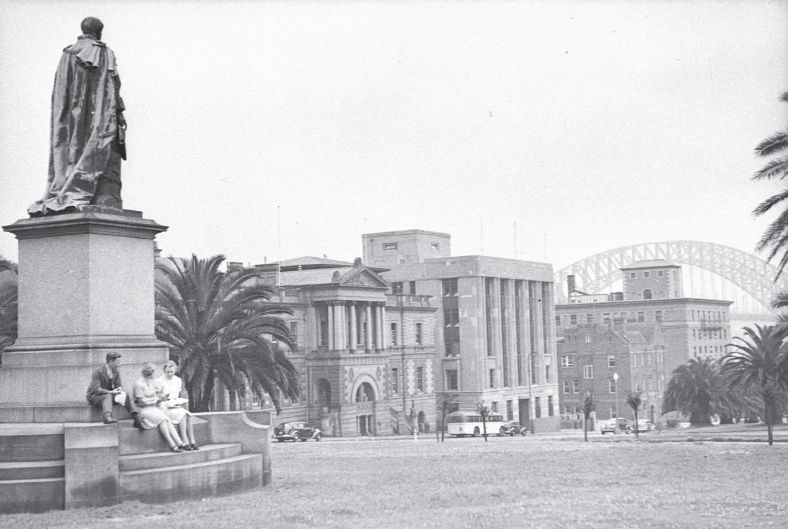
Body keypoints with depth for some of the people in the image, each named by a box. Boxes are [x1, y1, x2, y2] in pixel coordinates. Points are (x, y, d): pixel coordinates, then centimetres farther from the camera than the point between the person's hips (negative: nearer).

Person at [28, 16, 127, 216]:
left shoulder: (68, 54, 14)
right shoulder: (105, 53, 2)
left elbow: (60, 92, 10)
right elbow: (112, 85, -7)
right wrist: (119, 113, -7)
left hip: (72, 117, 4)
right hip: (99, 114, -4)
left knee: (70, 154, 3)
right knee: (104, 161, -9)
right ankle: (106, 205, -22)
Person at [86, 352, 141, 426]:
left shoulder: (116, 372, 1)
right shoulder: (98, 372, -19)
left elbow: (119, 385, 5)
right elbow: (96, 389, -25)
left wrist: (119, 389, -20)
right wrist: (111, 392, -33)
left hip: (108, 394, 7)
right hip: (94, 396, -7)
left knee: (126, 395, -13)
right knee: (108, 396, -37)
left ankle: (137, 418, -29)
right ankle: (107, 417, -64)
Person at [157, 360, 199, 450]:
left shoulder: (178, 380, 15)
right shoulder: (159, 381, -1)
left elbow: (182, 395, 17)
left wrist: (178, 402, -2)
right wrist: (163, 397, -20)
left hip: (177, 406, 5)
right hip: (165, 408, -5)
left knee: (188, 415, -27)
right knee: (182, 414, -30)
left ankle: (192, 442, -31)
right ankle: (186, 443, -35)